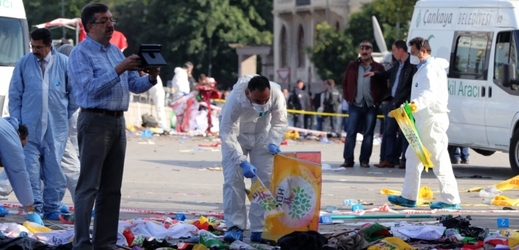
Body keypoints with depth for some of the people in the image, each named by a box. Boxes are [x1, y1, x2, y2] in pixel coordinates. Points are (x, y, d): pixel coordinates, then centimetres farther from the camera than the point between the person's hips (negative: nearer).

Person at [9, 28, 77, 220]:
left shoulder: (64, 63, 0)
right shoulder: (24, 64, 2)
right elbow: (14, 94, 7)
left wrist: (67, 115, 10)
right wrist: (16, 121, 2)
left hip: (56, 126, 0)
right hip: (30, 126, 0)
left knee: (54, 166, 3)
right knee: (31, 165, -7)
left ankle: (52, 208, 9)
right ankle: (35, 205, -4)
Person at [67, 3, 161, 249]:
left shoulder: (116, 52, 16)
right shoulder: (80, 54, -7)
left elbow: (135, 85, 16)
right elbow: (90, 88, -19)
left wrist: (151, 78, -4)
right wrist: (118, 70, -24)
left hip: (118, 122, 8)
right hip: (95, 121, -8)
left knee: (111, 189, 9)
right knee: (89, 187, -8)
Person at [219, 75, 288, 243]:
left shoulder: (277, 94, -32)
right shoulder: (235, 99, -40)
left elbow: (280, 122, -16)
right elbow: (228, 134, -39)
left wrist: (273, 142, -34)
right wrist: (242, 162, -47)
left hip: (261, 135, 3)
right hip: (236, 134, -3)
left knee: (265, 180, -2)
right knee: (233, 179, -12)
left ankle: (259, 230, 1)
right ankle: (235, 227, -8)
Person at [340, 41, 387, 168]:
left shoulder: (378, 68, 5)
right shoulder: (352, 66, 10)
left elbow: (383, 87, 5)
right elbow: (345, 83, 13)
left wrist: (378, 101, -4)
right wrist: (348, 98, 2)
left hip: (371, 106, -1)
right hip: (355, 105, 1)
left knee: (368, 134, 2)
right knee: (351, 132, -4)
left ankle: (364, 160, 7)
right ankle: (348, 160, -1)